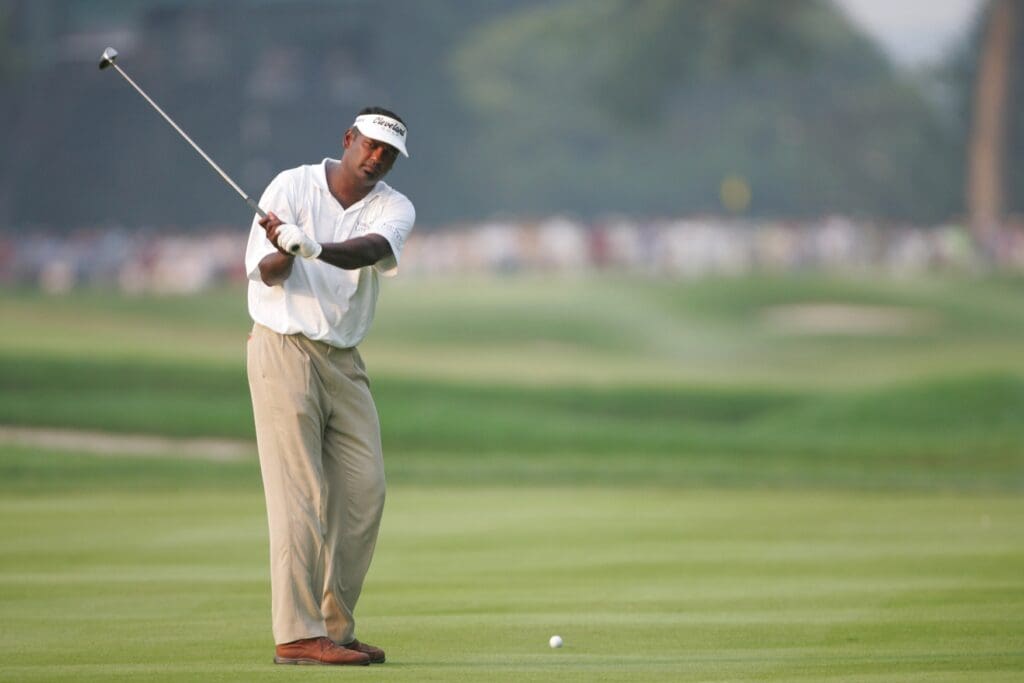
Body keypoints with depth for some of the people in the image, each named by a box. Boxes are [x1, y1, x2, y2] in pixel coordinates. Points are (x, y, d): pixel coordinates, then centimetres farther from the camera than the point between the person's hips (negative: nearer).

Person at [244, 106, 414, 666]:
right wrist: (285, 251, -34)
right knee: (299, 494, -11)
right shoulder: (292, 186, -3)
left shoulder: (394, 208, 3)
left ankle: (336, 629, 10)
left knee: (363, 493, 2)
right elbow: (267, 273, -10)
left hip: (344, 361, 5)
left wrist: (316, 248, -40)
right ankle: (297, 634, -14)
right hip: (284, 349, -5)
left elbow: (374, 250, -20)